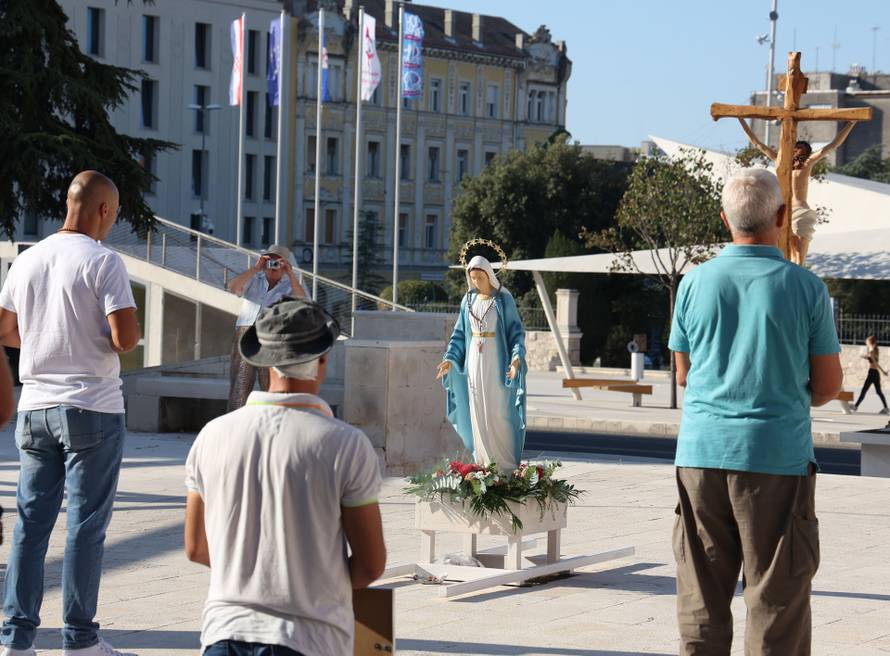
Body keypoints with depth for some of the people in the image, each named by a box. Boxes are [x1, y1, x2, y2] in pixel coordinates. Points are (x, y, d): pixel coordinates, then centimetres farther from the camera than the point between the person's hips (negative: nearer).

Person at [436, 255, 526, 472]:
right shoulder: (468, 300, 9)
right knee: (478, 414, 4)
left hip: (497, 364, -4)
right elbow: (460, 333, 13)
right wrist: (450, 359, 3)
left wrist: (517, 357, -20)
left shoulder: (504, 299, -4)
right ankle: (484, 464, 9)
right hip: (474, 363, 4)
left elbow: (516, 331, -5)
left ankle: (507, 466, -1)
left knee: (499, 413, -6)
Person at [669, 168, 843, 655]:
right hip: (778, 455, -2)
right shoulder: (805, 287, -4)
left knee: (702, 597, 9)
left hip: (702, 452, 3)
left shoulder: (695, 283, 2)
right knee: (776, 600, 2)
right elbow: (828, 386, 2)